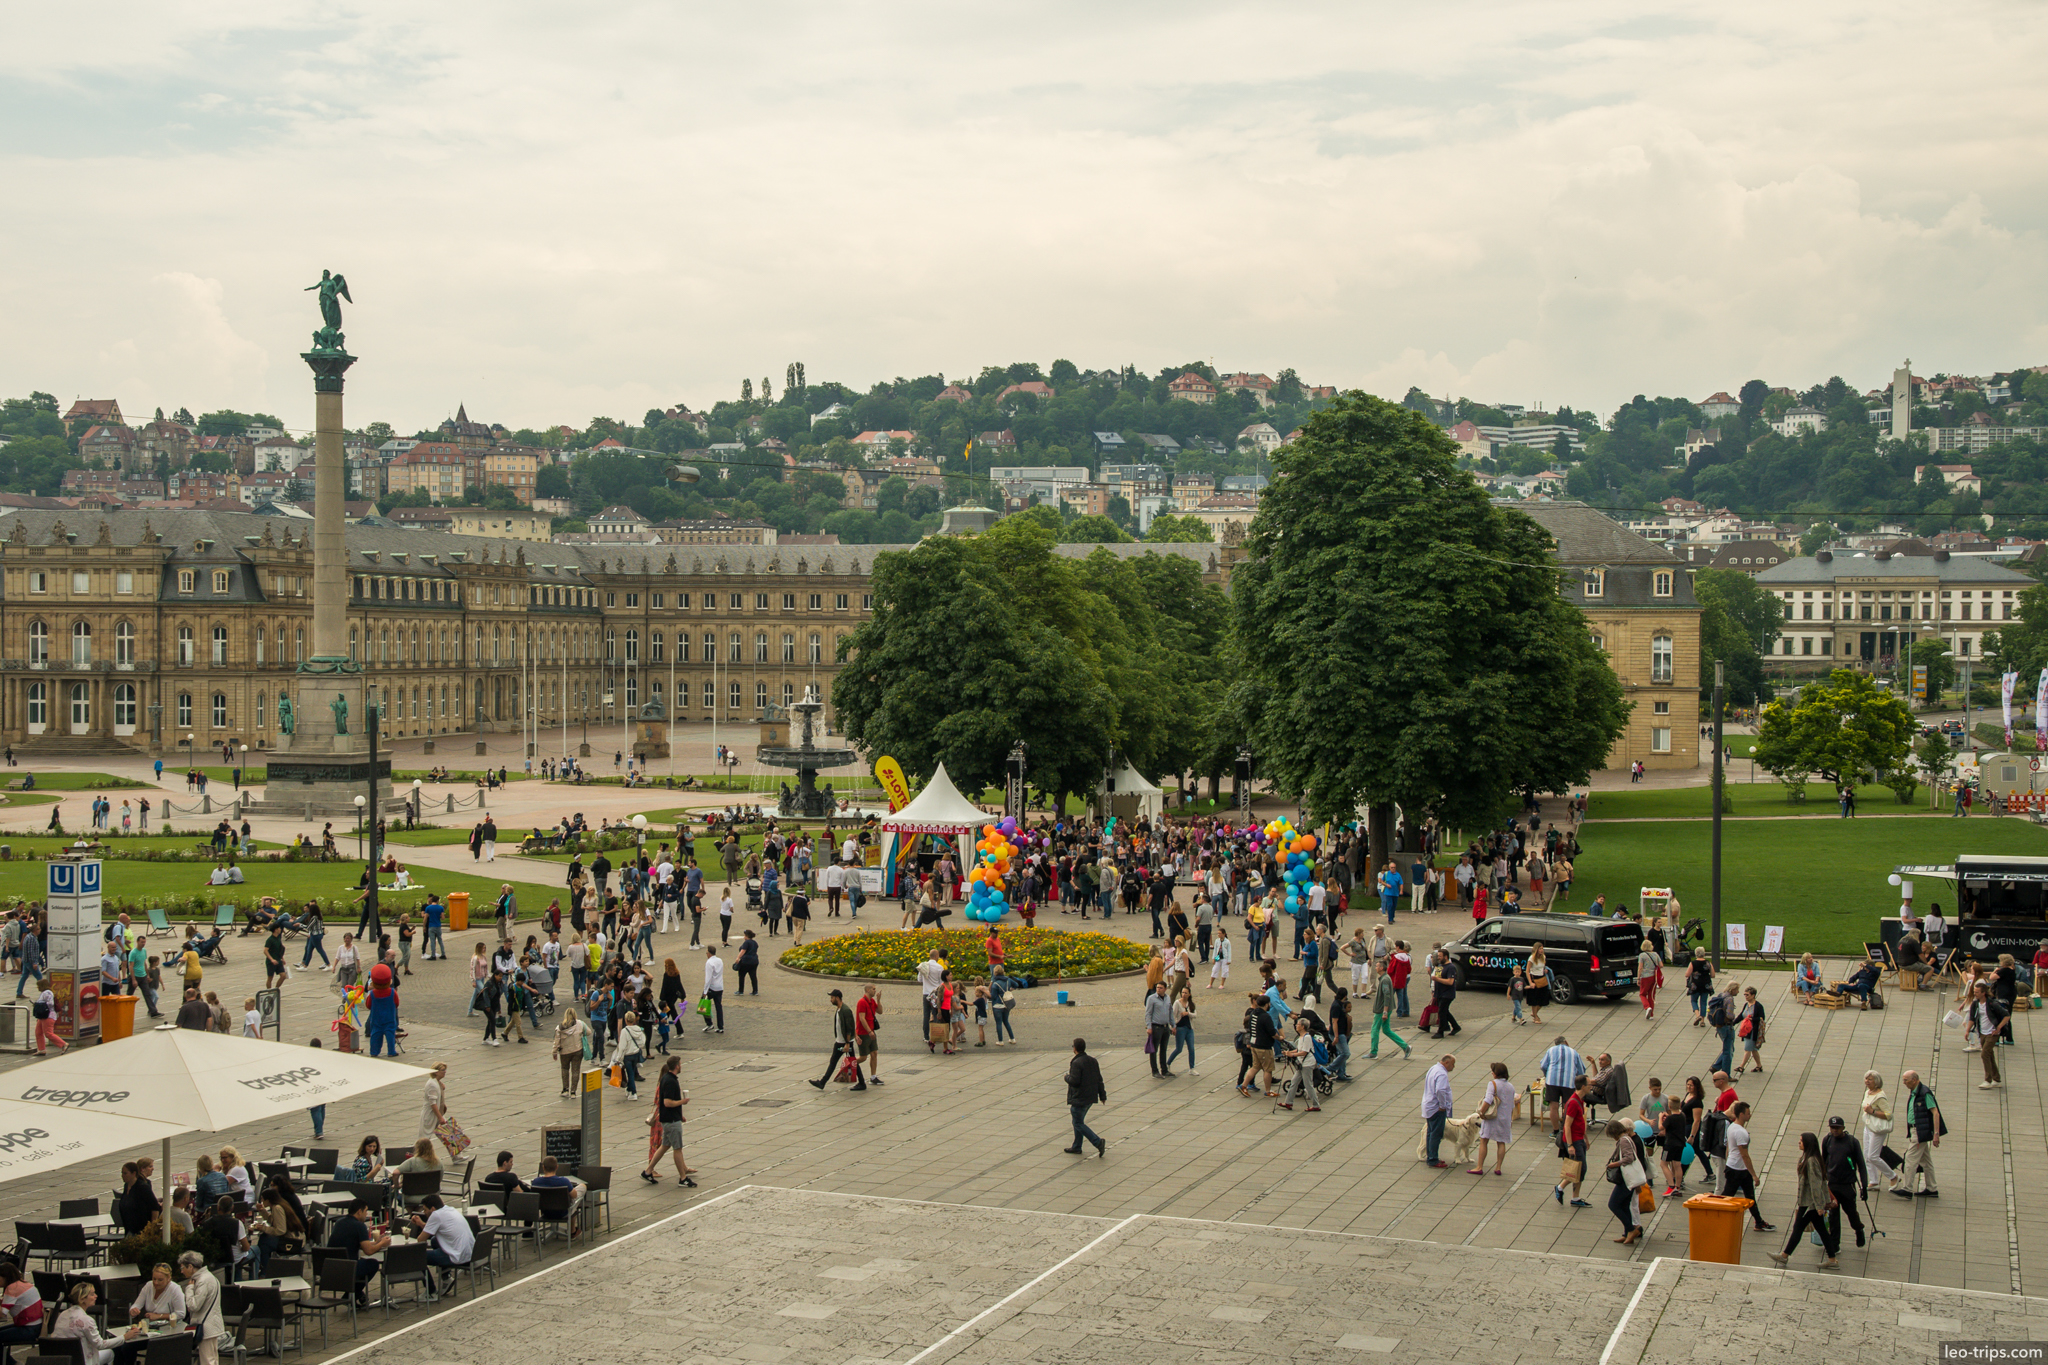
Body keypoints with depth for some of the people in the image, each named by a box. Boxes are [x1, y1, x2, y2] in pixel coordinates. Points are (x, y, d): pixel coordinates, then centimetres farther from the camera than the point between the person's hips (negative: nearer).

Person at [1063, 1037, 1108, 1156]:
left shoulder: (1076, 1063, -19)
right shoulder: (1093, 1061, 7)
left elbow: (1074, 1081, -24)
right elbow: (1099, 1079, 11)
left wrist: (1067, 1077, -3)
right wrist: (1102, 1095, 16)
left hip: (1079, 1099, -9)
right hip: (1091, 1098, 9)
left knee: (1079, 1124, 0)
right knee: (1078, 1122, 21)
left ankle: (1098, 1142, -13)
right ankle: (1076, 1147, 26)